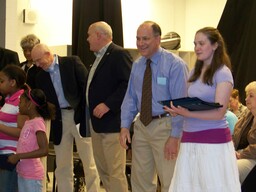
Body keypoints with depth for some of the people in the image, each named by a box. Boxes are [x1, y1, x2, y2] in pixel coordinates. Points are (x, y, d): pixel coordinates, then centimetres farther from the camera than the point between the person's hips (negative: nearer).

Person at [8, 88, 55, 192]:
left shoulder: (38, 122, -14)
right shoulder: (28, 122, 11)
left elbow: (44, 150, -23)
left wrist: (18, 156, -21)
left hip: (32, 175, -9)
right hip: (22, 172, 9)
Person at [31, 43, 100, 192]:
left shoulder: (72, 62, -2)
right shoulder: (41, 77, 10)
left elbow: (87, 86, -6)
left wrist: (86, 113, -11)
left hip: (79, 116, -4)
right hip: (59, 120, 4)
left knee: (89, 162, 0)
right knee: (62, 165, 7)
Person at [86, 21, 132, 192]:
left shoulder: (119, 54, -12)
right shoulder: (99, 57, 18)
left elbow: (129, 84, -21)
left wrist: (108, 105, -23)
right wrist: (92, 111, 13)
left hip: (112, 122, -10)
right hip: (97, 122, 10)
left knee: (115, 171, -8)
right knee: (103, 169, 14)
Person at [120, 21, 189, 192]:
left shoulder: (174, 65, -11)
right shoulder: (137, 65, 8)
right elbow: (130, 98, 12)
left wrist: (175, 136, -17)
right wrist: (125, 126, 0)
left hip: (165, 126, -6)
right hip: (142, 125, 6)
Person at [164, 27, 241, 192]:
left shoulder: (223, 73, -6)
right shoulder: (194, 72, 15)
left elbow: (219, 113, -14)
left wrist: (188, 113, -25)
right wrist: (179, 110, -2)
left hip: (213, 141, -6)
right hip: (190, 140, 6)